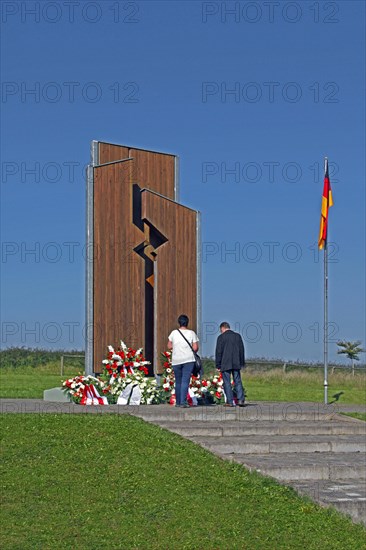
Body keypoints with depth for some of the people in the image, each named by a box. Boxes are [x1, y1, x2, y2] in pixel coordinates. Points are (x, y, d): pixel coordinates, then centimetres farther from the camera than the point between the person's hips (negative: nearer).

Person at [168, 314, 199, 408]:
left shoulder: (174, 333, 2)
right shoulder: (192, 333, -2)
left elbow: (169, 346, 7)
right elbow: (195, 348, -5)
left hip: (176, 360, 2)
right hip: (188, 360, -2)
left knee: (178, 382, 12)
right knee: (185, 381, -4)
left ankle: (178, 402, 16)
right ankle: (183, 401, -15)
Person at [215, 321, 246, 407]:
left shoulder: (221, 337, -5)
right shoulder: (238, 336, 8)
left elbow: (219, 352, -6)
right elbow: (241, 350, 12)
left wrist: (218, 365, 0)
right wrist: (242, 363, 17)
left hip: (225, 364, -4)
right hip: (236, 364, 4)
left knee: (227, 382, 0)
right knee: (238, 381, 8)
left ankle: (230, 401, -3)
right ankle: (241, 399, -3)